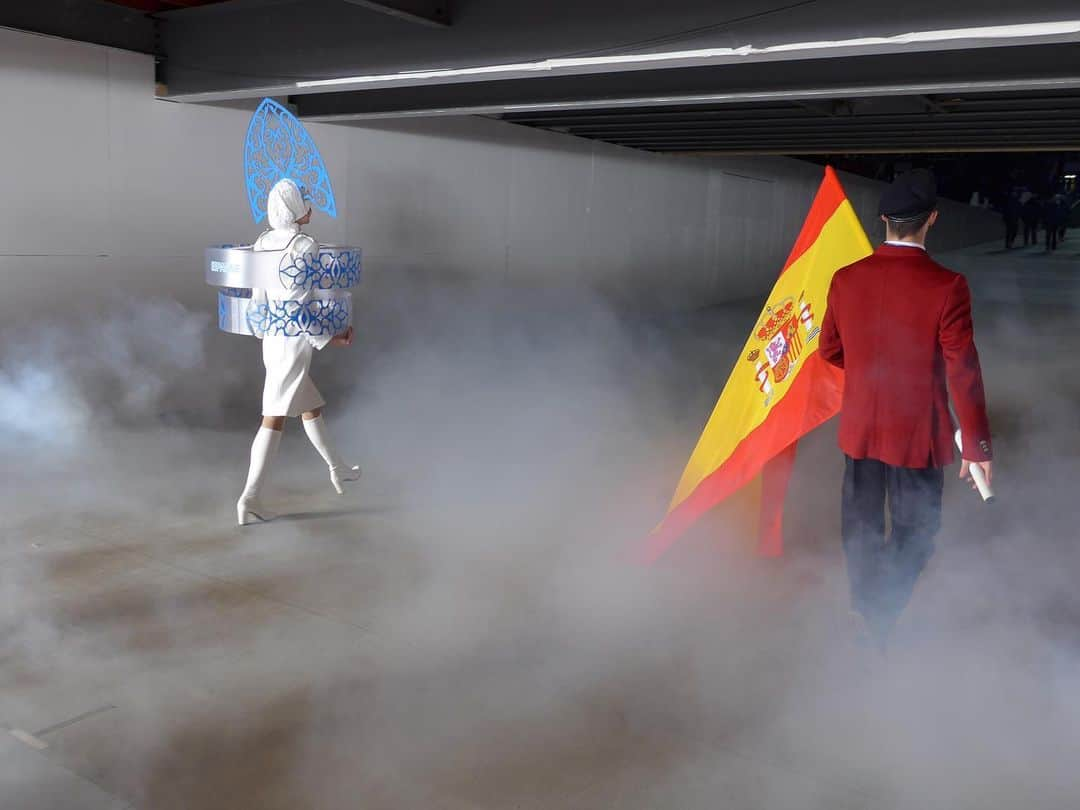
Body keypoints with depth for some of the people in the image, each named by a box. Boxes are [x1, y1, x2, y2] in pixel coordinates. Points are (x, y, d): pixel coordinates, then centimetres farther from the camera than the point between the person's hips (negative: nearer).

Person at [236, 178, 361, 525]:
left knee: (311, 407, 22)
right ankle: (250, 497, -2)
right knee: (274, 419, -5)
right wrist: (328, 338, -10)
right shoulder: (306, 246, -15)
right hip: (293, 343, -8)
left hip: (273, 341, 8)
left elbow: (258, 298, 5)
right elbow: (296, 304, -19)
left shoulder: (263, 242, 5)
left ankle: (337, 469, 40)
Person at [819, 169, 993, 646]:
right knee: (913, 533, 14)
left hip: (859, 428, 4)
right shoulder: (946, 287, -19)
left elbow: (830, 350, 5)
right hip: (917, 435, -4)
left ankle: (863, 613, 37)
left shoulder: (846, 279, -7)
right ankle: (882, 625, 14)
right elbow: (962, 373, -16)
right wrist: (977, 445, -7)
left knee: (860, 526, 20)